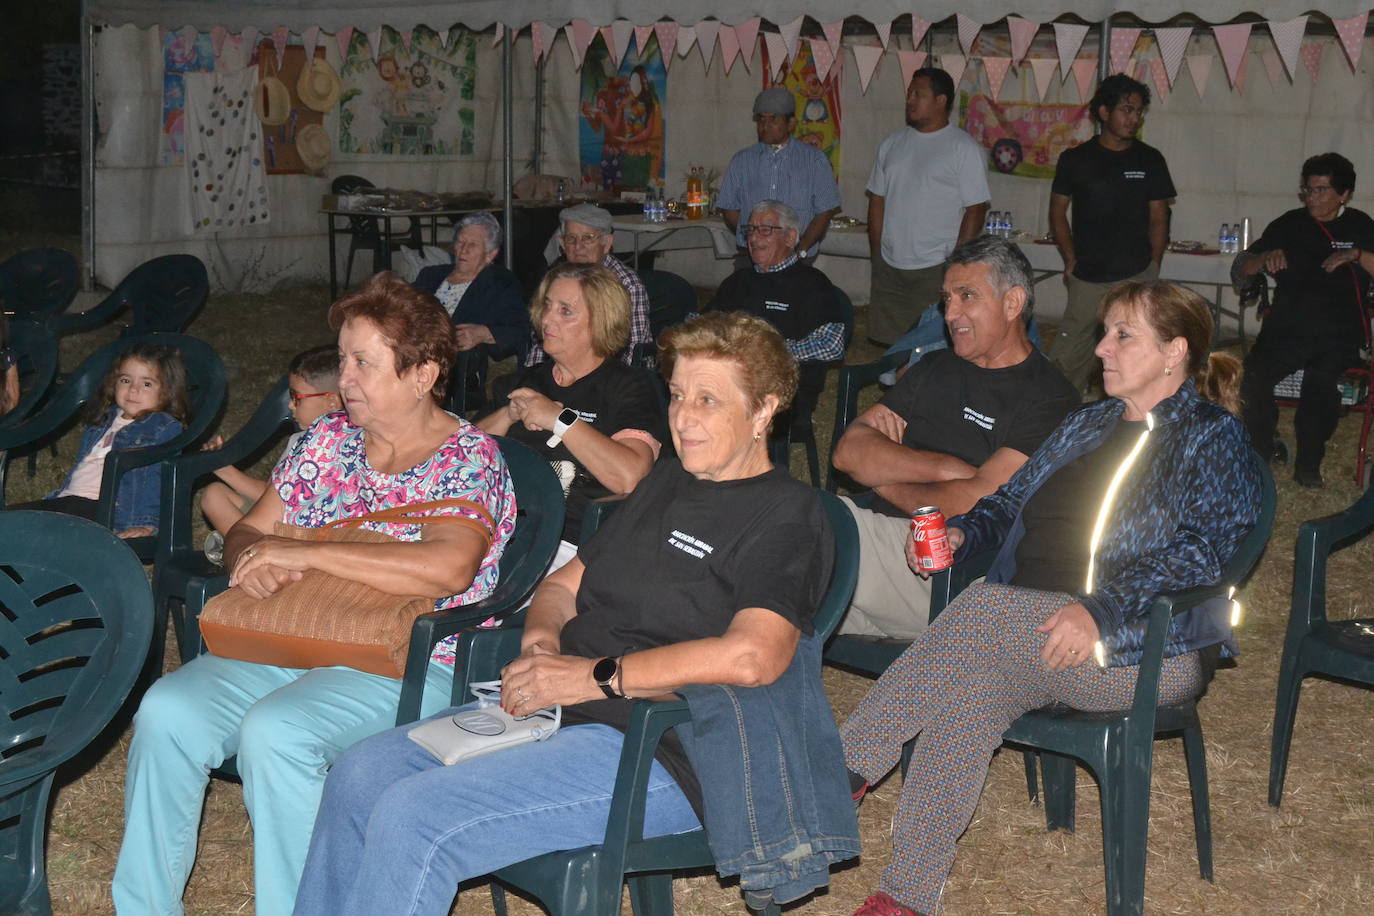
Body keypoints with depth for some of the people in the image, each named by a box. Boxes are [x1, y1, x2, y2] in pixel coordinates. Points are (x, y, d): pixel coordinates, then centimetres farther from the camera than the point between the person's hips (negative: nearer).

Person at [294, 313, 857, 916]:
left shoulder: (786, 515, -8)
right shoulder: (666, 483, 20)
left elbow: (754, 655, -26)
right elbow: (563, 586, 25)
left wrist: (595, 675, -20)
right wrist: (539, 641, 0)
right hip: (556, 713, 9)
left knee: (411, 819, -22)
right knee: (359, 775, -7)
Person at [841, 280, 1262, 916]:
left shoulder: (1214, 436, 1)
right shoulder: (1088, 425, 23)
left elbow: (1204, 547, -15)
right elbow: (1011, 502, 25)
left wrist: (1100, 610, -27)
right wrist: (960, 533, 1)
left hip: (1146, 649, -6)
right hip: (1025, 630, 6)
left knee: (985, 610, -31)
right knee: (975, 687, -29)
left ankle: (846, 768, -23)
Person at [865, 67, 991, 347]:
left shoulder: (965, 149, -4)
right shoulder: (892, 143, 13)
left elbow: (975, 210, -7)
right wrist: (876, 255, 10)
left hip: (936, 270, -5)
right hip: (888, 268, 5)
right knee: (888, 344, 6)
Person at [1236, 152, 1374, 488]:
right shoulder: (1290, 225, 15)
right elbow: (1245, 268, 15)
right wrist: (1267, 258, -6)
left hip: (1339, 334, -2)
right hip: (1287, 328, 2)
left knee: (1322, 378, -33)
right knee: (1253, 375, -27)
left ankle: (1309, 461, -14)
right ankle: (1259, 451, -4)